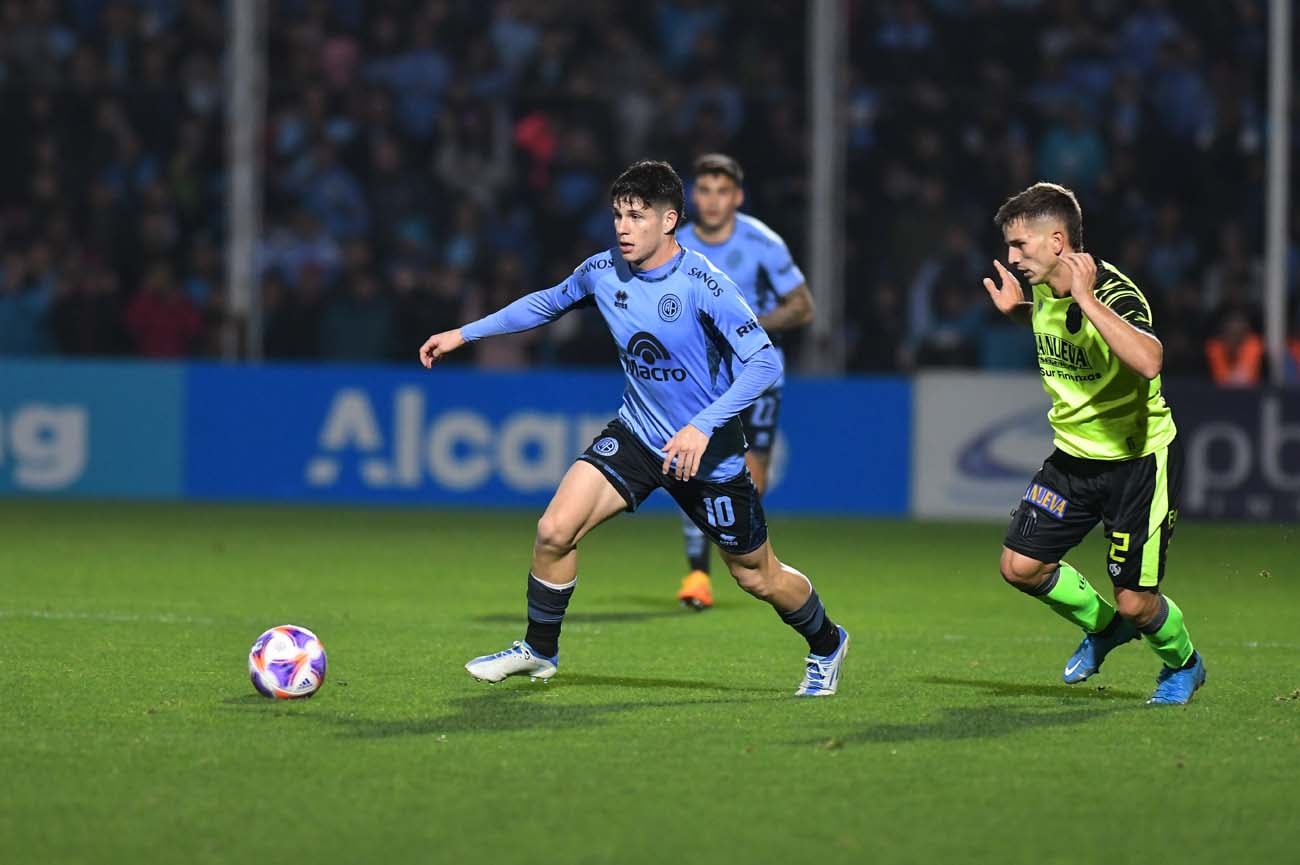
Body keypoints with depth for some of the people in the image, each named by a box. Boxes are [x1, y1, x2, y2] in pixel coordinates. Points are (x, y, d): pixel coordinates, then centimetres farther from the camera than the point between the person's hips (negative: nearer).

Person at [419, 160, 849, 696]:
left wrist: (703, 427, -36)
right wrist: (464, 334, 14)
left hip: (708, 450, -4)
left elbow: (765, 361, -27)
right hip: (636, 434, 4)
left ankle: (826, 645, 39)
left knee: (757, 576, 9)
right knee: (555, 530, -14)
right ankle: (538, 652, 7)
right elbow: (548, 303, 14)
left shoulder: (703, 285, -24)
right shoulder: (603, 271, -7)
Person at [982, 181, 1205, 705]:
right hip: (1075, 456, 7)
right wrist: (1016, 311, 6)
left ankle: (1183, 664, 29)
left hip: (1140, 460, -7)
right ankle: (1102, 626, 27)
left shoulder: (1116, 296, -26)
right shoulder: (1044, 291, -2)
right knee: (1020, 566, -1)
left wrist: (1084, 297, -43)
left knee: (1135, 601, -5)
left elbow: (1147, 361, -48)